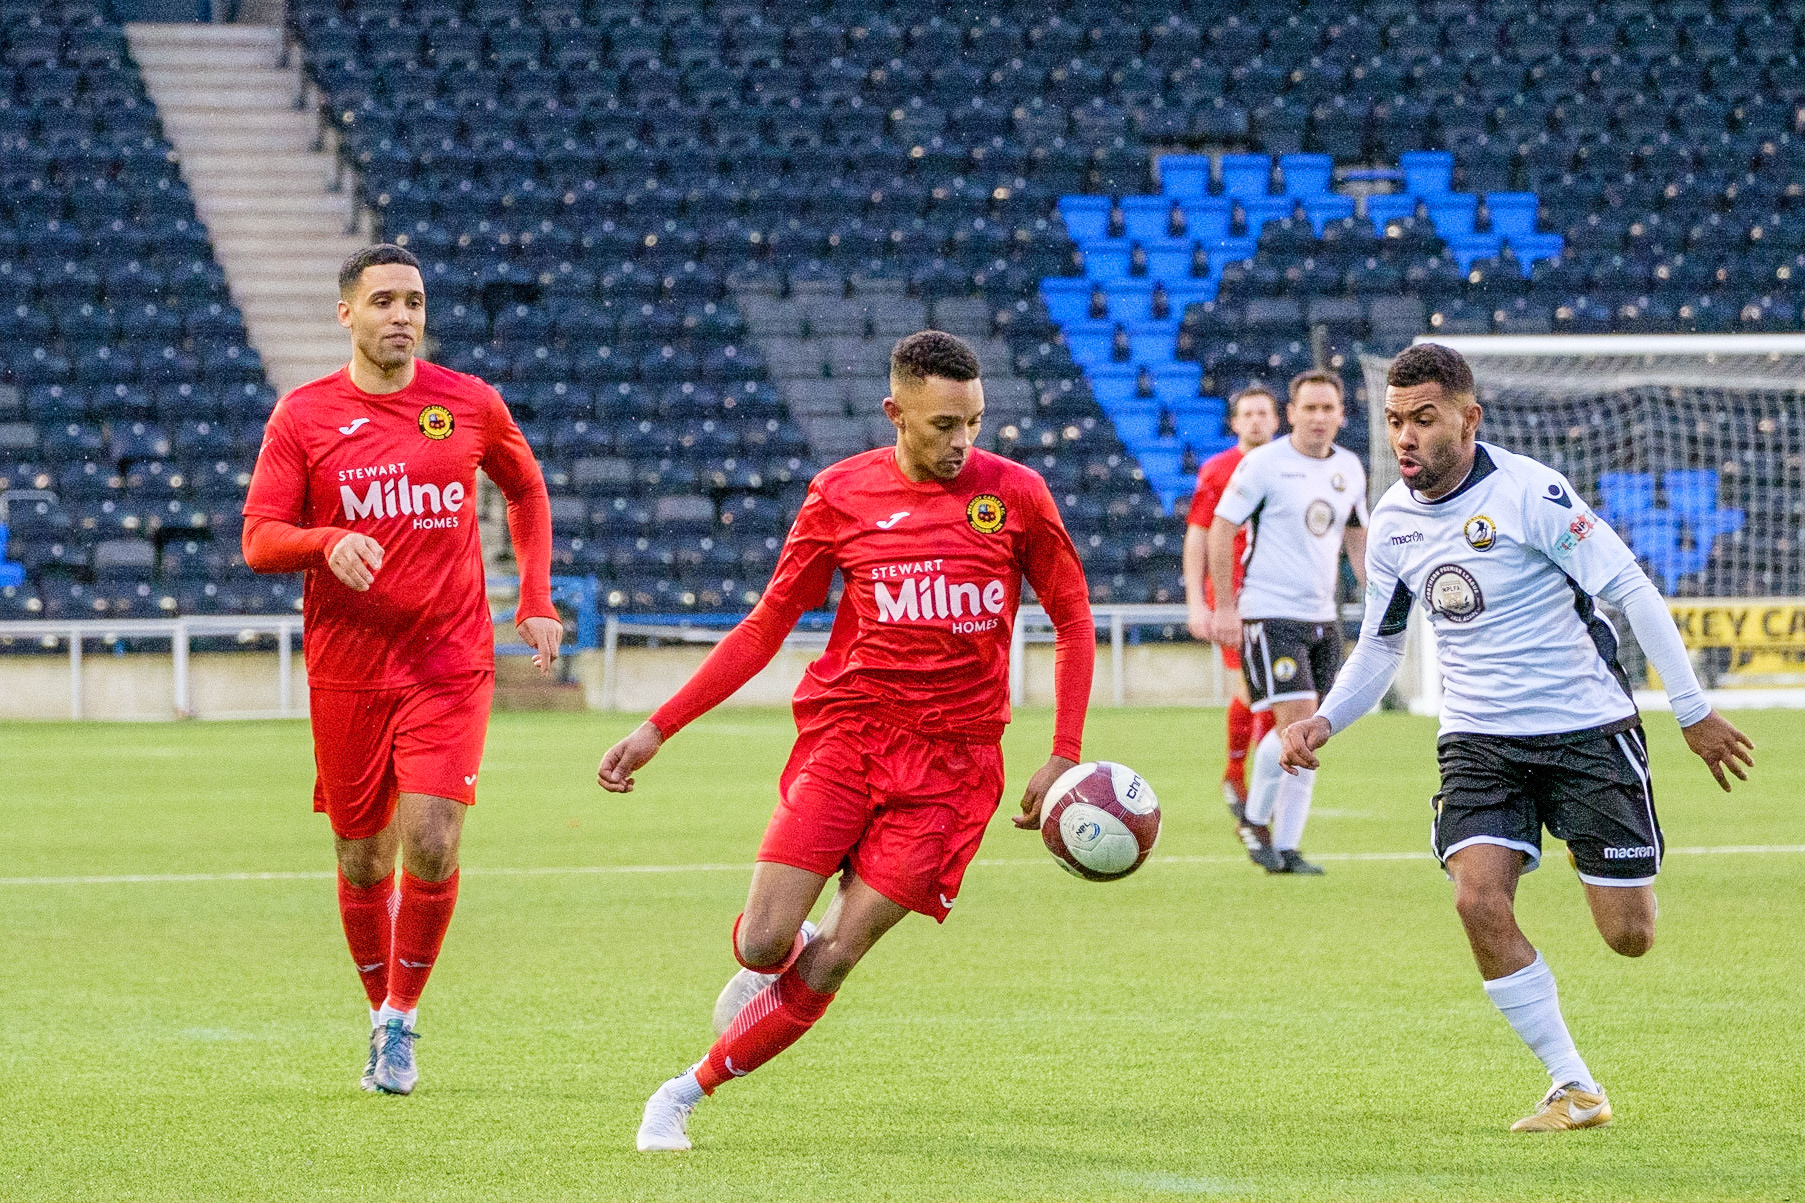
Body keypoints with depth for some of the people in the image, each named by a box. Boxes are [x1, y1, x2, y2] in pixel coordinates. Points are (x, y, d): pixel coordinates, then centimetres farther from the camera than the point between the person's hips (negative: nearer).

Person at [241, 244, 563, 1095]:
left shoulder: (470, 404, 3)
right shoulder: (303, 416, 0)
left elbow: (525, 489, 21)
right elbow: (258, 538, -3)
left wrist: (536, 600, 12)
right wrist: (328, 544, -23)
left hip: (449, 663, -1)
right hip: (346, 669, 1)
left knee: (431, 846, -15)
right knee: (363, 860, 7)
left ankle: (403, 1019, 4)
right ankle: (382, 1018, 28)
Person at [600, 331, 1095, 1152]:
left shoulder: (1014, 495, 0)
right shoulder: (842, 495, 1)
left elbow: (1073, 621, 10)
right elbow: (765, 628, 8)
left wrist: (1064, 757, 2)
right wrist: (657, 729, 4)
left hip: (952, 760, -1)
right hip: (847, 734, 1)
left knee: (831, 959, -10)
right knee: (763, 942, -12)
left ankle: (688, 1093, 5)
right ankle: (768, 970, 26)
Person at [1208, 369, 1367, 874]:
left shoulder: (1349, 469, 9)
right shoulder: (1263, 464, -9)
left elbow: (1356, 538, 22)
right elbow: (1221, 530, -7)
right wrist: (1224, 606, -11)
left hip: (1322, 618, 6)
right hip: (1270, 614, -6)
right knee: (1295, 723, -16)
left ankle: (1286, 848, 10)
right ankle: (1255, 819, 4)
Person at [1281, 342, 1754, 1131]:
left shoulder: (1526, 491, -16)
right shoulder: (1392, 521, 3)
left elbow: (1632, 591, -11)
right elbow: (1380, 646, 17)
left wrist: (1693, 713, -11)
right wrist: (1324, 723, 0)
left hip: (1587, 727, -4)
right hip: (1479, 738, 4)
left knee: (1629, 937, -3)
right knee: (1479, 902, -20)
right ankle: (1574, 1089, -9)